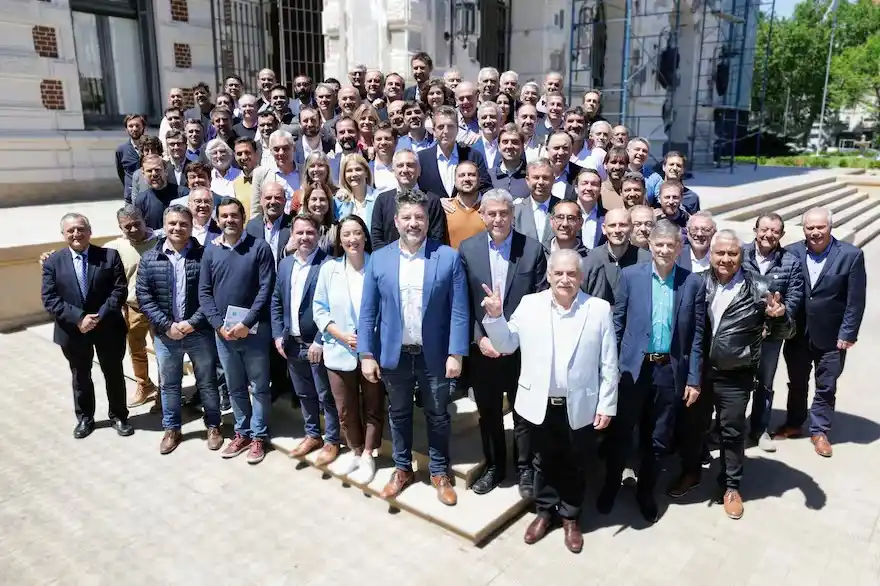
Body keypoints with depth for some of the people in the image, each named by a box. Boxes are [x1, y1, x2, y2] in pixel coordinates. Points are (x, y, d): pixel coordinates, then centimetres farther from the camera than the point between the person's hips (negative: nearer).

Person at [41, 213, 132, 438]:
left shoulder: (110, 256, -5)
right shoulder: (53, 262, -1)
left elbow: (120, 290, -10)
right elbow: (49, 298, -8)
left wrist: (100, 316, -20)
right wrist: (78, 318, -20)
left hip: (108, 328, -1)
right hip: (72, 331, 1)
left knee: (114, 374, 11)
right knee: (80, 377, 17)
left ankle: (118, 416, 29)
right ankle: (84, 418, 34)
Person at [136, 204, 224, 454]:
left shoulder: (204, 255, -7)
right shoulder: (149, 258, -1)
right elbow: (144, 296, -3)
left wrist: (193, 323, -16)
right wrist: (167, 325, -13)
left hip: (199, 332, -2)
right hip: (165, 334, 2)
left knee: (207, 382, 11)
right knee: (169, 384, 16)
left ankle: (213, 426, 29)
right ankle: (171, 429, 33)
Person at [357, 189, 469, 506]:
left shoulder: (449, 257, -7)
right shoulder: (378, 259, -2)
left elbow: (459, 311, -7)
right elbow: (367, 312, 0)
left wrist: (455, 354, -10)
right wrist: (367, 354, -4)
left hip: (435, 355, -1)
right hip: (394, 354, 2)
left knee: (437, 416, 13)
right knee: (398, 414, 17)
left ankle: (440, 472, 32)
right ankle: (402, 469, 36)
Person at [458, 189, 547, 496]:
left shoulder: (533, 248, -6)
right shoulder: (467, 249, -2)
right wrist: (479, 338, -10)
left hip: (522, 347, -1)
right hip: (482, 348, 2)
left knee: (524, 413, 13)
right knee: (488, 414, 17)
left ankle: (525, 469, 33)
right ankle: (493, 467, 36)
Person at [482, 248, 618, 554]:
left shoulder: (599, 309, -7)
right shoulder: (530, 304, -4)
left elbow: (608, 364, -3)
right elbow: (507, 345, 1)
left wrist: (606, 405, -4)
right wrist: (495, 316, -15)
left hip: (580, 406, -1)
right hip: (540, 403, 1)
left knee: (575, 465, 16)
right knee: (544, 461, 19)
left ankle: (570, 517, 37)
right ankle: (545, 510, 40)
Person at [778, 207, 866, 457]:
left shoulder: (851, 255, -10)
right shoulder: (792, 253, -6)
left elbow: (856, 301, -8)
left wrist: (848, 334, -10)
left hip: (831, 338, -2)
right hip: (797, 334, 2)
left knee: (826, 387, 12)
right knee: (796, 383, 18)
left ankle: (819, 431, 28)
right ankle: (793, 423, 36)